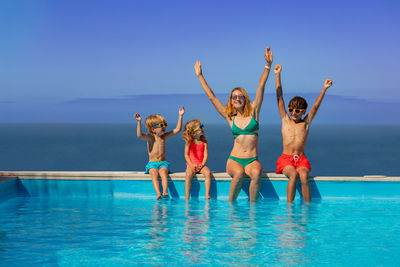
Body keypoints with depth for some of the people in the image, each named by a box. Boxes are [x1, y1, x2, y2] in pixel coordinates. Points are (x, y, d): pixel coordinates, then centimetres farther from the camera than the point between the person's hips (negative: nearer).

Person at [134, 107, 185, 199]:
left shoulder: (164, 136, 11)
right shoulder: (150, 137, -1)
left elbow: (177, 129, 11)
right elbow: (140, 135, -22)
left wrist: (180, 116, 9)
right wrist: (139, 122, -32)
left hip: (163, 163, 2)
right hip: (152, 163, -2)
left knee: (163, 172, -29)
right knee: (154, 174, -31)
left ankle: (165, 192, -47)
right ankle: (158, 194, -46)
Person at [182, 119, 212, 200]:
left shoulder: (204, 142, 4)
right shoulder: (188, 142, -1)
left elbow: (205, 155, -1)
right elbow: (186, 155, -3)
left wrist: (202, 165, -16)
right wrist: (191, 165, -16)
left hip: (201, 165, 2)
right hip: (191, 164, -2)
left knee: (208, 173, -30)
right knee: (188, 174, -33)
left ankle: (207, 195, -26)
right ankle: (186, 197, -26)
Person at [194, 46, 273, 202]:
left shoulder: (253, 113, 9)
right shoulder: (230, 118, 11)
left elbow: (261, 88, 1)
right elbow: (211, 97, 14)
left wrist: (268, 65, -5)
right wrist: (200, 76, 18)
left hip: (252, 160, 0)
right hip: (234, 160, 0)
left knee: (256, 173, -34)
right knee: (239, 173, -33)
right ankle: (230, 203, -17)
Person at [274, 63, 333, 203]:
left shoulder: (306, 123, 12)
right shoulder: (285, 120, 11)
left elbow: (315, 107, 3)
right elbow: (280, 98, 8)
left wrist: (324, 89, -7)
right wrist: (277, 75, 5)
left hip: (301, 159, 1)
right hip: (285, 159, 0)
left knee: (304, 176, -30)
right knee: (293, 175, -30)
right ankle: (289, 204, -24)